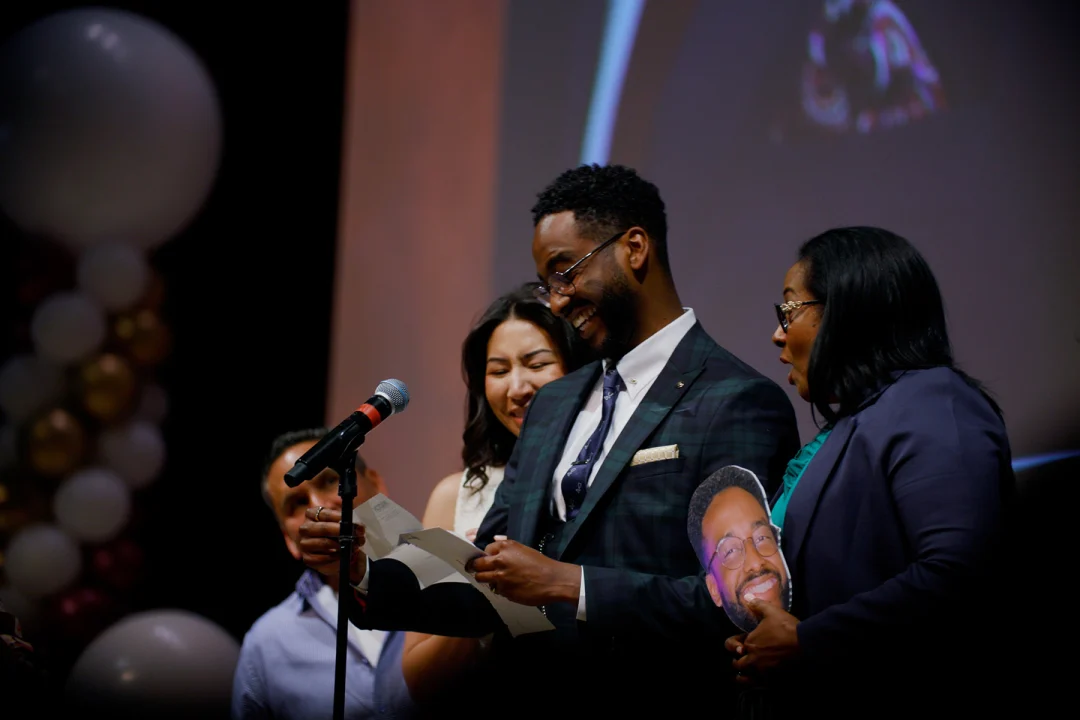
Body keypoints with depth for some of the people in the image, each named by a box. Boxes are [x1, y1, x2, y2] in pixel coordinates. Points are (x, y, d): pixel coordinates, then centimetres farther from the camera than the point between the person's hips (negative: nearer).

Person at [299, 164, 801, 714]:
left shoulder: (740, 404, -7)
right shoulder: (552, 404, 17)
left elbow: (733, 602, -17)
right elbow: (488, 592, 16)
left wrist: (571, 585, -16)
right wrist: (363, 574, 2)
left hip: (641, 707, -6)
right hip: (516, 701, 6)